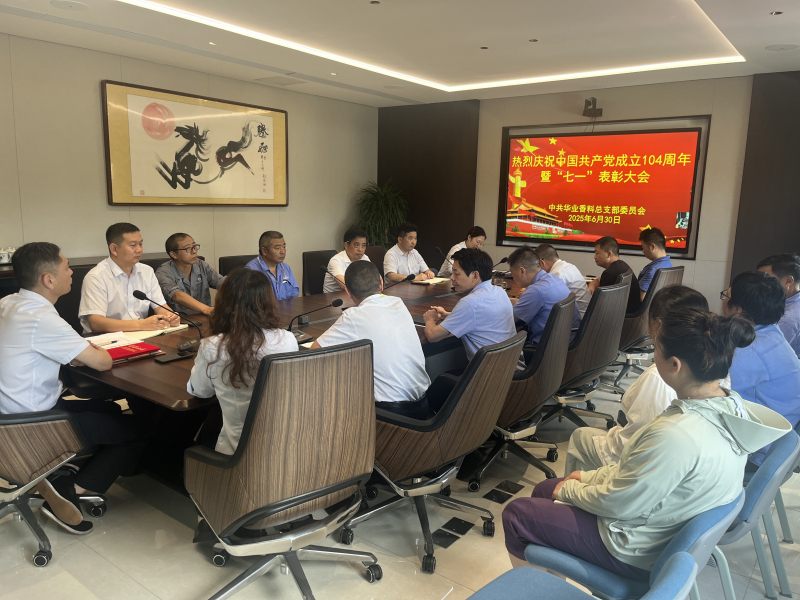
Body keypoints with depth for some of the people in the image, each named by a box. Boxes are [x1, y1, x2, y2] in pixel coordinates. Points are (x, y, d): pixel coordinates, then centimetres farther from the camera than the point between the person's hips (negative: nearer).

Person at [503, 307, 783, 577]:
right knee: (543, 489, 21)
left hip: (641, 553, -9)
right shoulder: (731, 403, -8)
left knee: (515, 514, 4)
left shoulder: (676, 435, -38)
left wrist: (569, 489, -5)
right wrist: (590, 477, 6)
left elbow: (616, 504, -23)